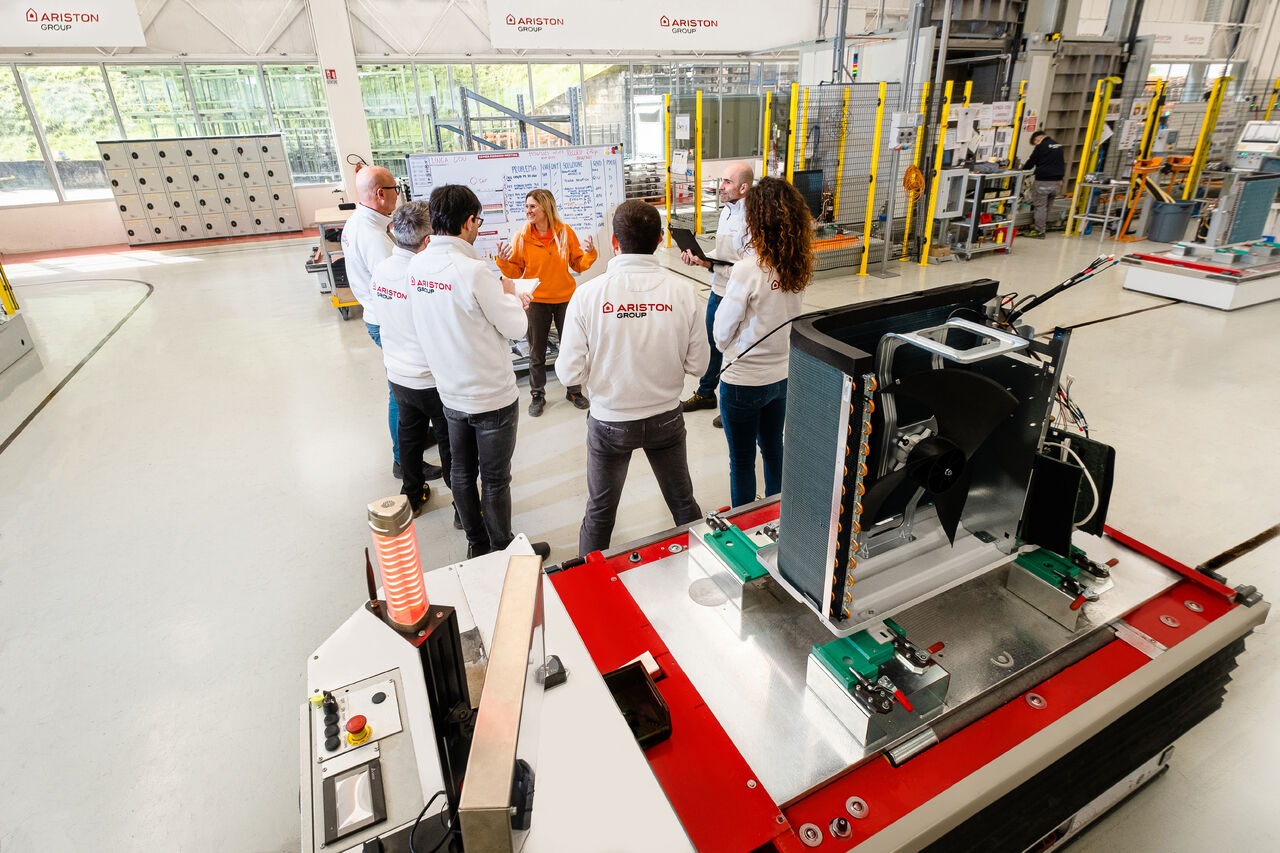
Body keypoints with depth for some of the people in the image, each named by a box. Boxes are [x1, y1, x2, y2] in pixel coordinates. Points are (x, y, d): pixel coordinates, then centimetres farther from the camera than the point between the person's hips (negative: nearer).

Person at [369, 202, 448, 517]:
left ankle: (412, 496, 41)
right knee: (450, 443, 9)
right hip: (432, 380, -6)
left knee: (409, 434, 23)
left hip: (398, 375, 7)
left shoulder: (380, 271, -4)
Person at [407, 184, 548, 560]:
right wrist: (509, 293, 1)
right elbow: (516, 326, -17)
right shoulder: (473, 271, -25)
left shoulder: (417, 265, -3)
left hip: (451, 393, 7)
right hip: (492, 397, -7)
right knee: (495, 480, 9)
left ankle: (476, 544, 38)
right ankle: (503, 550, 27)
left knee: (462, 472, 20)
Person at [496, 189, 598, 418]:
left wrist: (589, 254, -17)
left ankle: (574, 391, 30)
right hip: (536, 300, 0)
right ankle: (537, 395, 26)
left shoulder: (565, 232, -5)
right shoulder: (522, 236, -6)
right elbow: (516, 271, -2)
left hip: (565, 298, 1)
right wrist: (504, 261, -21)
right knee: (536, 352, 9)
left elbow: (578, 265, 2)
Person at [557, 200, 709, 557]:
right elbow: (697, 364, -7)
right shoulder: (682, 291, -14)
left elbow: (570, 372, -15)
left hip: (610, 423, -1)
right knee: (683, 503, 24)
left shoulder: (588, 294, -18)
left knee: (600, 513, 20)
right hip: (666, 418, 1)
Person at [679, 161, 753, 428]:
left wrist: (710, 264, -25)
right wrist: (699, 256, 0)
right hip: (718, 291, 9)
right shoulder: (726, 211, 7)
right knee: (711, 344, 21)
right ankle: (706, 393, 41)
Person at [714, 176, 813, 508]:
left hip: (744, 380, -7)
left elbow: (722, 332, -14)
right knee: (773, 447, 25)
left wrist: (726, 347, 6)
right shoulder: (799, 267, -4)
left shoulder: (747, 271, -23)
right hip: (783, 374, 7)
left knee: (742, 460, 10)